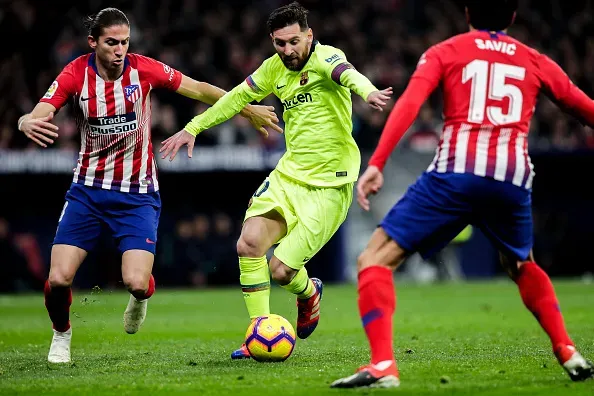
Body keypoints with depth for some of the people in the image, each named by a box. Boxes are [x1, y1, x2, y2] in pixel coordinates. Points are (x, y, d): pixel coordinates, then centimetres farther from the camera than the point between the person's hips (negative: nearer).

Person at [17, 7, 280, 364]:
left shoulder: (143, 69, -11)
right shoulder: (76, 74, -11)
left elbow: (199, 90, -1)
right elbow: (35, 117, -20)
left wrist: (248, 109, 2)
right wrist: (28, 123, -44)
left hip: (138, 194, -1)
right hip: (88, 190, 1)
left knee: (136, 282, -17)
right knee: (59, 279, -11)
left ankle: (142, 294, 23)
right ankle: (61, 335, 22)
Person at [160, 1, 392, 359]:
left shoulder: (324, 58, -14)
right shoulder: (275, 68, 7)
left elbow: (346, 73, -38)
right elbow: (238, 97, 24)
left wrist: (368, 91, -61)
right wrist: (193, 128, 26)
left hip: (329, 186, -6)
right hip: (288, 173, 6)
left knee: (281, 270, -12)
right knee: (249, 244, -12)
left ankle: (309, 293, 26)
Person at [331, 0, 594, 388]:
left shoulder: (444, 52, 15)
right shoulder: (535, 62, 21)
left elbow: (409, 104, -1)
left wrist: (376, 164, -9)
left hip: (456, 171, -3)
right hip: (514, 178, 4)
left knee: (375, 258, 1)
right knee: (521, 266, 33)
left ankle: (383, 365, -17)